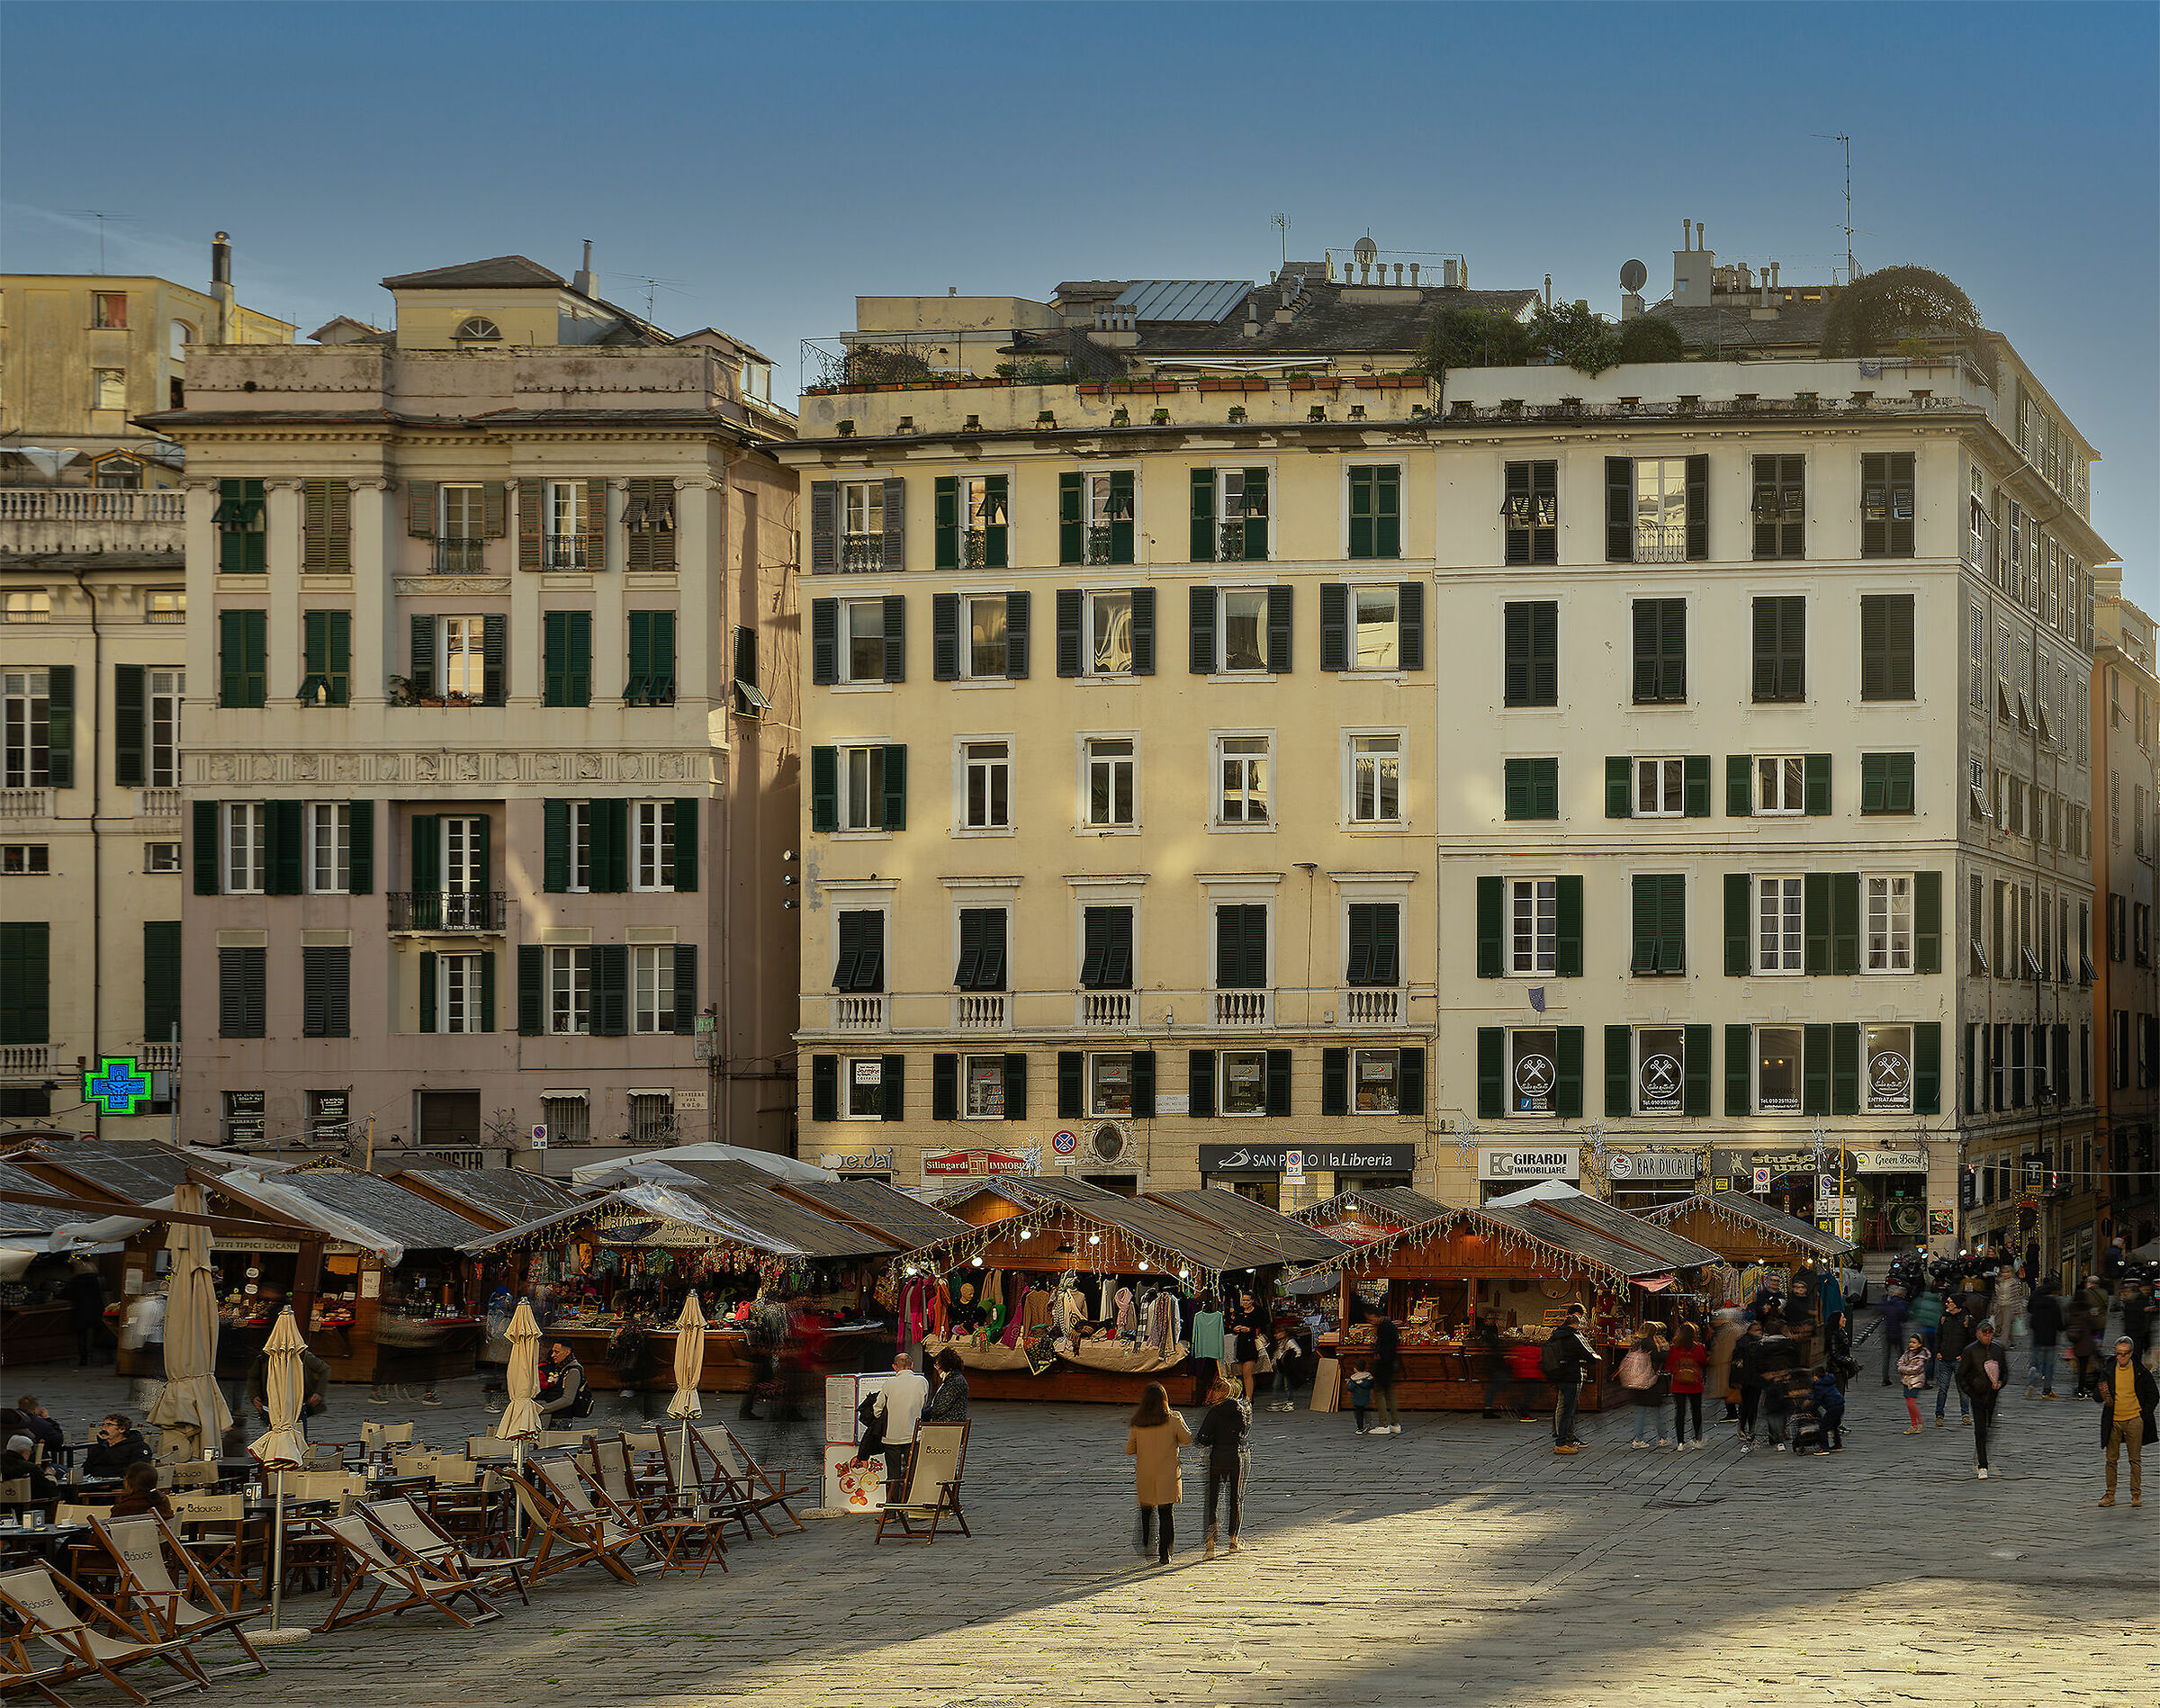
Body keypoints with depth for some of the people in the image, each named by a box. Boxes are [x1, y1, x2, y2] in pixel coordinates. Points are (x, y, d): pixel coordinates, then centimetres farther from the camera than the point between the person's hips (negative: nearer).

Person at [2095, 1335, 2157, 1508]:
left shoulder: (2141, 1372, 0)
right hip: (2113, 1421, 2)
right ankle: (2110, 1495, 8)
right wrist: (2104, 1396, -19)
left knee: (2135, 1460, 2)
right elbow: (2098, 1392, 5)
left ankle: (2136, 1494, 9)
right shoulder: (2108, 1372, 3)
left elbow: (2154, 1395, 8)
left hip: (2134, 1421, -2)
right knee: (2111, 1459, 3)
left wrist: (2144, 1414, -1)